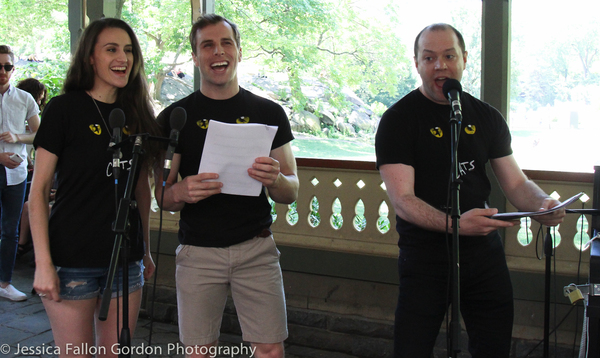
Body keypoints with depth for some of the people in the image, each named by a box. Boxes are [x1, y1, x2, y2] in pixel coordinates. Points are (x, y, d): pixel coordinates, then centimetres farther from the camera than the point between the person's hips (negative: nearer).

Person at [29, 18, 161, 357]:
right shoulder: (64, 109, -7)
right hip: (73, 261, -4)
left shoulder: (138, 113, 7)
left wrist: (146, 249, 15)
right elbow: (39, 190, -8)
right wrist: (43, 262, -14)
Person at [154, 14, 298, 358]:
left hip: (256, 249, 0)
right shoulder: (176, 116, 3)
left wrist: (275, 179, -18)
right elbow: (162, 197, 5)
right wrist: (181, 192, -18)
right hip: (198, 250, 0)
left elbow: (292, 192, 6)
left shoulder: (269, 113, 4)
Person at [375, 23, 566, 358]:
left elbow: (517, 183, 10)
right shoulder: (399, 119, -8)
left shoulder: (487, 117, 8)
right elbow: (402, 200, -17)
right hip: (425, 257, -4)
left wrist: (542, 204, -14)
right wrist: (454, 223, -35)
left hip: (485, 252, 5)